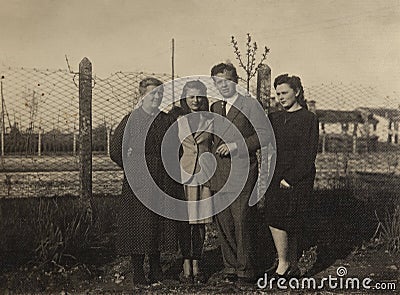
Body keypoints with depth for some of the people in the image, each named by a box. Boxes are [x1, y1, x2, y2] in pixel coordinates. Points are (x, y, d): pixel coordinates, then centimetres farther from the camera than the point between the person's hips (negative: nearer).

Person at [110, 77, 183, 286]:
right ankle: (138, 272, 9)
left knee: (160, 222, 9)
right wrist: (134, 168, 0)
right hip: (138, 182, -4)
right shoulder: (131, 120, -2)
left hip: (163, 182, 4)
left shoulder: (167, 121, 10)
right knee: (138, 224, -1)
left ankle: (155, 269, 23)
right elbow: (115, 151, -1)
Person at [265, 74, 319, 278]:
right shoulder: (274, 118, 14)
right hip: (275, 179, 6)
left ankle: (283, 264, -2)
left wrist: (290, 178, -14)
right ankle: (293, 267, 19)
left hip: (297, 180, -6)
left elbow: (308, 154, -9)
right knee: (289, 225, 9)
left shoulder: (309, 119, -4)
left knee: (276, 219, -14)